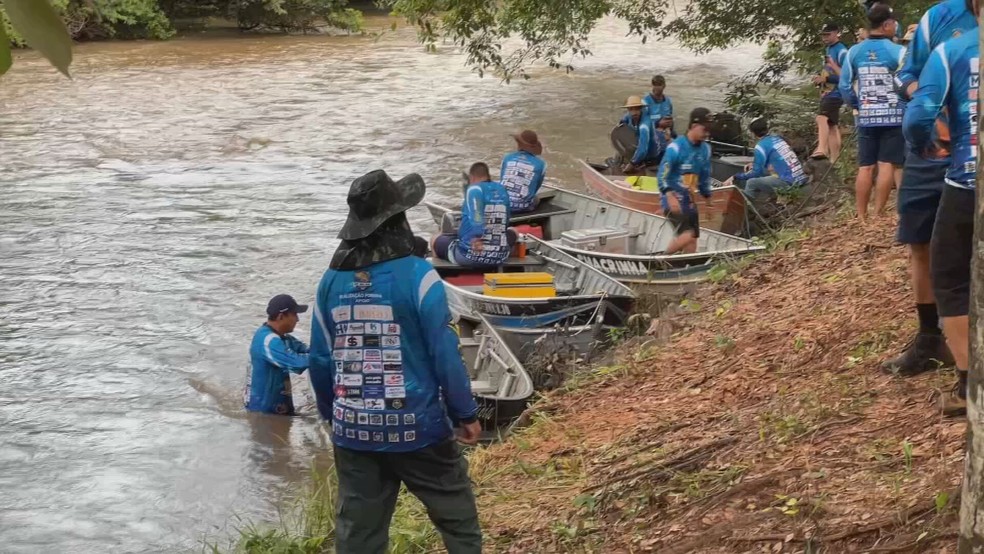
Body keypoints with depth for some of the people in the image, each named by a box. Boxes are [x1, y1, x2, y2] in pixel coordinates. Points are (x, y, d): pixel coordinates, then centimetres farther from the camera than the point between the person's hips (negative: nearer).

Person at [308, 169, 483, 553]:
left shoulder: (332, 281, 1)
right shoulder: (417, 276, -13)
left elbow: (320, 360, 8)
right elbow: (445, 354, -12)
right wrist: (466, 413, 0)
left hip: (353, 430, 5)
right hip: (416, 426, -5)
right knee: (459, 522, 11)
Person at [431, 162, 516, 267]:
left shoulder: (474, 189, -8)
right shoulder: (502, 190, 9)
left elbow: (476, 214, -26)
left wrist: (477, 236, -32)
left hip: (469, 255, -5)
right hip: (500, 257, 5)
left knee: (436, 240, 22)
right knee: (511, 233, 38)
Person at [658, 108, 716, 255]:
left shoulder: (705, 149, 8)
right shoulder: (676, 147, -14)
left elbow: (705, 176, 20)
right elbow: (663, 174, -18)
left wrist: (708, 199, 23)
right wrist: (670, 197, -31)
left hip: (688, 199, 7)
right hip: (673, 198, -7)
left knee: (693, 238, 3)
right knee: (687, 234, -20)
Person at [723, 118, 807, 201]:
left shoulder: (761, 146, -8)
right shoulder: (777, 138, 14)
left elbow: (756, 173, -4)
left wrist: (735, 178, 4)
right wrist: (753, 164, 33)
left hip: (789, 183, -8)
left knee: (751, 183, 0)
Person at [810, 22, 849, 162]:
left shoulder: (841, 51, -12)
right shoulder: (828, 50, 17)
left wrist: (826, 78, -23)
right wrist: (820, 79, 14)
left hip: (835, 93, -11)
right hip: (826, 93, 11)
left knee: (821, 118, -30)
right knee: (832, 127, 14)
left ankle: (821, 150, -46)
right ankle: (834, 160, 20)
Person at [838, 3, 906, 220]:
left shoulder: (854, 52, 3)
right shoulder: (898, 51, -8)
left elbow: (845, 85, 5)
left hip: (866, 118, 4)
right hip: (893, 118, -4)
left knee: (865, 167, 5)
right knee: (887, 165, -1)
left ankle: (861, 216, 6)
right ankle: (877, 215, -3)